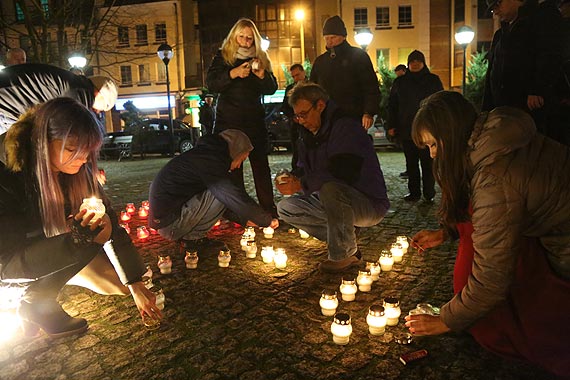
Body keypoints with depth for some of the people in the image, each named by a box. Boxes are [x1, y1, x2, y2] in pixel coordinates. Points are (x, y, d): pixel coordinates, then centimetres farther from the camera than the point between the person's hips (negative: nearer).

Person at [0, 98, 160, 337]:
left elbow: (111, 225, -11)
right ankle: (35, 302, -10)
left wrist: (136, 284, -12)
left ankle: (43, 284, 12)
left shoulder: (80, 171, -16)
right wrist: (76, 238, -45)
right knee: (90, 238, -30)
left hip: (53, 252, 6)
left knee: (120, 284, -3)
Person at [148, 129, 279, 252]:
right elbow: (236, 196, -22)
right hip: (169, 223, -10)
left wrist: (244, 219, 17)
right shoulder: (209, 161, -18)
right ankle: (193, 238, -5)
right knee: (222, 194, -17)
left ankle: (186, 235, 9)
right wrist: (267, 220, -10)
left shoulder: (203, 153, 12)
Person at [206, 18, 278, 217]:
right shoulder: (223, 57, 6)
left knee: (260, 164, -1)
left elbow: (271, 89, 6)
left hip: (255, 120, 2)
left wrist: (261, 74, -14)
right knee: (233, 166, 0)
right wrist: (233, 73, -23)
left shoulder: (261, 58, 12)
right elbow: (211, 83, -8)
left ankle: (269, 208, 4)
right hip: (228, 121, -1)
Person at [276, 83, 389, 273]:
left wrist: (300, 184, -26)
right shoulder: (308, 134, 8)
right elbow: (305, 169, 10)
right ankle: (341, 239, -2)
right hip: (338, 201, 9)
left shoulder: (346, 127, -19)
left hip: (371, 204, -8)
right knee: (285, 208, -1)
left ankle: (345, 254, -18)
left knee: (330, 188, -38)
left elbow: (343, 174, -30)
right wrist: (290, 179, -14)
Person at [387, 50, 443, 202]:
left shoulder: (433, 80, 7)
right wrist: (392, 125, 3)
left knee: (428, 163, 0)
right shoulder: (400, 82, 12)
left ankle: (429, 194, 7)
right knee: (411, 163, 7)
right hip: (406, 130, 2)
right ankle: (414, 193, 15)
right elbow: (392, 105, 13)